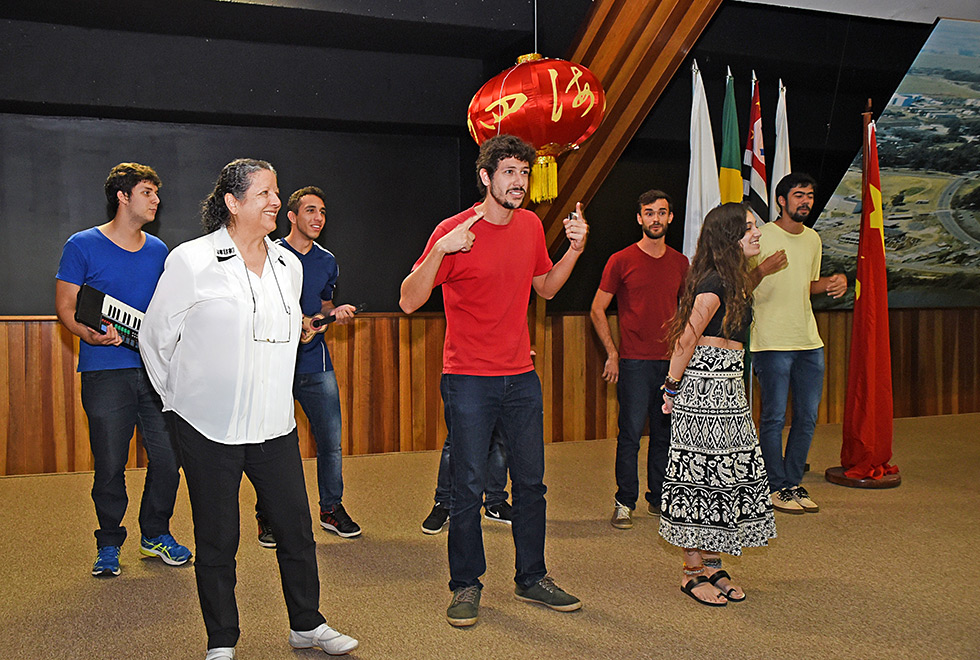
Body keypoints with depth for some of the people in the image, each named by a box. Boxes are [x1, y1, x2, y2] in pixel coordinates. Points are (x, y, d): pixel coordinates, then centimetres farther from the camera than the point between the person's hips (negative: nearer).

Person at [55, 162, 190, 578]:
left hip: (155, 369, 4)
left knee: (168, 457, 2)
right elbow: (66, 307, 0)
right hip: (105, 372, -4)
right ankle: (109, 543, 21)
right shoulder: (83, 246, 1)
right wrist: (92, 335, -19)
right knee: (110, 465, 1)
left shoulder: (158, 250, 14)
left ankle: (155, 534, 23)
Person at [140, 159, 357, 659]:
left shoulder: (289, 265, 8)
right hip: (209, 429, -4)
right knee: (217, 540, 7)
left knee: (296, 527, 9)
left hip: (274, 425, 5)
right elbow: (156, 337, 2)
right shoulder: (191, 260, -7)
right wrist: (182, 400, 9)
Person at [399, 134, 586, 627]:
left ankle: (531, 579, 27)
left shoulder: (530, 226, 7)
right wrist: (439, 250, -27)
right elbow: (409, 302, -14)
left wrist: (574, 250, 5)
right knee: (468, 488, 2)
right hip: (468, 379, -5)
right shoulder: (454, 232, -10)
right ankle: (466, 586, 19)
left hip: (521, 377, 5)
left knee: (530, 484, 11)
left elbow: (545, 286, 21)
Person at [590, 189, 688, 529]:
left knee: (665, 434, 10)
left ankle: (659, 498, 23)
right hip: (634, 361, -4)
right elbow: (597, 310, 0)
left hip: (671, 361, 4)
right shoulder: (621, 261, -2)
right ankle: (624, 503, 9)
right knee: (630, 434, -2)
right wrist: (612, 353, -6)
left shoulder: (680, 262, 11)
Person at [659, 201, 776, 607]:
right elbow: (686, 339, -15)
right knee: (702, 472, -2)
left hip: (725, 389, 10)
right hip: (704, 389, -10)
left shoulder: (732, 279, 15)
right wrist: (673, 388, -8)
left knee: (724, 473, 12)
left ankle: (712, 566, 22)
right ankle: (694, 572, 8)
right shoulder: (715, 282, -16)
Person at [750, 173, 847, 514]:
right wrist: (762, 270, -27)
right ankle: (776, 487, 12)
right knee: (774, 417, -1)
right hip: (772, 342, -7)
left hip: (809, 341, 7)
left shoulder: (813, 239, 15)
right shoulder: (762, 236, -6)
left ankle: (793, 483, 22)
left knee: (807, 417, 10)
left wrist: (833, 282, 5)